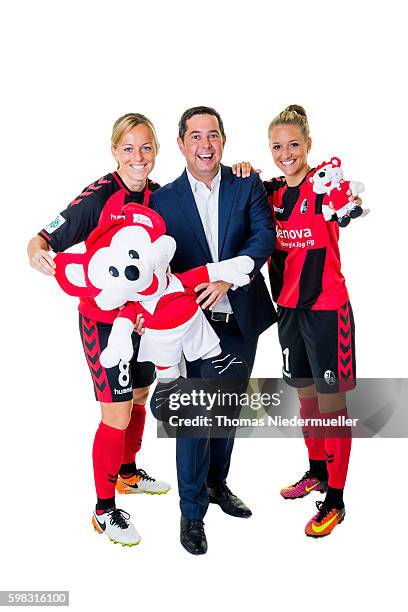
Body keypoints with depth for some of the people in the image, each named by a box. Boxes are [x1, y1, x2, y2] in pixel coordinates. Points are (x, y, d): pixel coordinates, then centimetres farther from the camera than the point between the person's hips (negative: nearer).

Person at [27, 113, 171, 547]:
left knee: (139, 397, 22)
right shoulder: (99, 197, -18)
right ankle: (104, 510, 12)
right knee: (117, 414, -4)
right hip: (104, 318, -7)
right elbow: (45, 237, -20)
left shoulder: (159, 195, -1)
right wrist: (37, 254, -44)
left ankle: (128, 472, 45)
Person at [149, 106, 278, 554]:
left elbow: (263, 237, -12)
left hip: (242, 318, 3)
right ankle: (192, 512, 13)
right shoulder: (164, 199, -2)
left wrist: (227, 276, -25)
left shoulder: (248, 186, 1)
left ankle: (217, 484, 38)